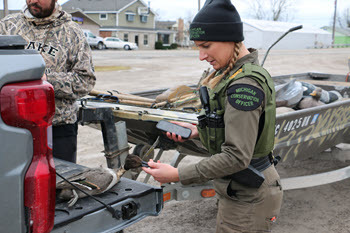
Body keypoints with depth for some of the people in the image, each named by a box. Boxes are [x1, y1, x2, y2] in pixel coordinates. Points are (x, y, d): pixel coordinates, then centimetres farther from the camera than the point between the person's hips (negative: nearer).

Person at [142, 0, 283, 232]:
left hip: (247, 199, -9)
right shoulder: (231, 73, 4)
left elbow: (237, 156, -28)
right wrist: (198, 131, 3)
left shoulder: (244, 85, -26)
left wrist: (177, 175, -24)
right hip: (237, 191, 9)